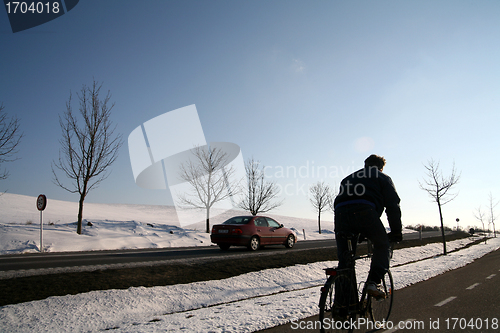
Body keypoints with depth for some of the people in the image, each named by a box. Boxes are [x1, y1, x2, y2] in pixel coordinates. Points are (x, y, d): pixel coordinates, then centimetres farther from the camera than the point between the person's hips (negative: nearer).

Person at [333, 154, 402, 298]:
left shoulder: (347, 179, 39)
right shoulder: (383, 178, 26)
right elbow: (393, 205, 16)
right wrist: (396, 231, 21)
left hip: (341, 212, 4)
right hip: (364, 210, -4)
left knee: (344, 258, 12)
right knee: (382, 244, 19)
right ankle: (374, 282, 4)